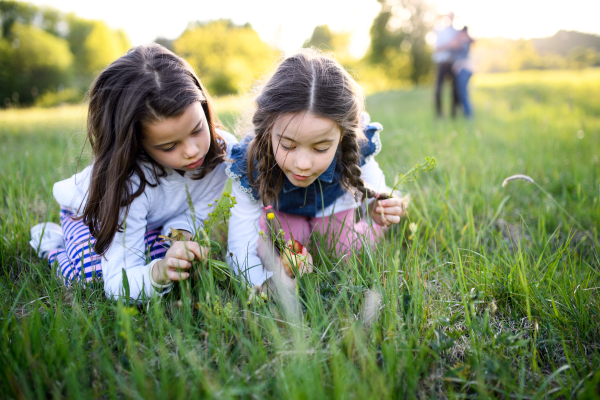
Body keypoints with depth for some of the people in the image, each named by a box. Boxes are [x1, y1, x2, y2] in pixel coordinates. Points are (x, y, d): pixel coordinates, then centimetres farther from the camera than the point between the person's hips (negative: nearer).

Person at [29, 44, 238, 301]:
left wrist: (180, 232, -38)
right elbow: (118, 286, -41)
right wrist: (158, 272, -62)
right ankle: (52, 241, 2)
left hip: (151, 221, 4)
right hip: (90, 212, -4)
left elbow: (194, 212, -15)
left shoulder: (223, 151, -30)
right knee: (95, 274, -31)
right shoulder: (129, 185, -43)